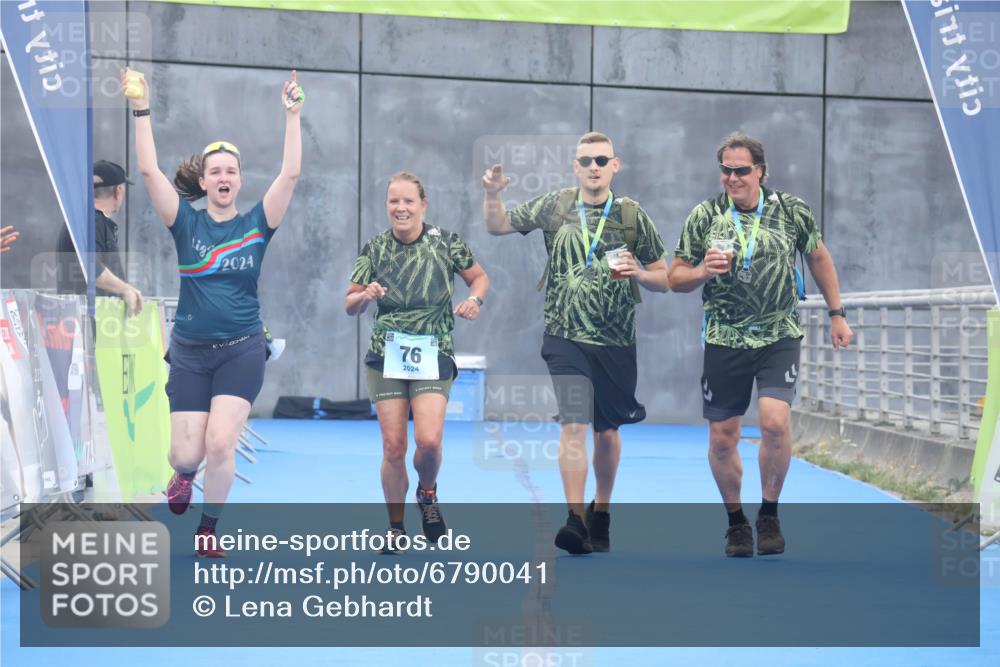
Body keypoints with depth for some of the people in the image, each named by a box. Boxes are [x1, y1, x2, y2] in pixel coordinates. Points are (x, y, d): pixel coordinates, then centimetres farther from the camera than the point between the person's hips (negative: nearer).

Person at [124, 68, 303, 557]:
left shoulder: (257, 224, 0)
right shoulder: (186, 223, -1)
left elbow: (290, 174, -11)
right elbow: (149, 171, -10)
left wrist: (292, 115, -18)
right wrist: (142, 111, -17)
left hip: (242, 350, -1)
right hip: (189, 350, 1)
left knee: (220, 444, -13)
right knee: (187, 453, -1)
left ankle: (208, 528, 12)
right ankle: (182, 475, 39)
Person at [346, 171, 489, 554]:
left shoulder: (445, 242, -3)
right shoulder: (374, 249, 1)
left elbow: (479, 278, 9)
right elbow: (349, 305, 6)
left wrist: (473, 299, -12)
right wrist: (365, 296, -16)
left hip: (433, 355, -1)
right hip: (386, 356, 1)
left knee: (429, 440, -17)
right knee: (393, 447, -1)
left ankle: (427, 494, 17)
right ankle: (395, 528, 17)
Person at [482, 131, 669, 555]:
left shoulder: (632, 215, 2)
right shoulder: (554, 206, 2)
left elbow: (664, 280, 6)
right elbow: (497, 226, 13)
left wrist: (637, 272, -15)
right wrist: (492, 194, -6)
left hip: (616, 341, 1)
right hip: (566, 338, -1)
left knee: (607, 431, 12)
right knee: (574, 425, -15)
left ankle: (601, 516, 28)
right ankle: (575, 519, -16)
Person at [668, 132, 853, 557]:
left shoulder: (792, 211, -2)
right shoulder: (704, 217, -2)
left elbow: (818, 257, 14)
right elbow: (675, 279, 2)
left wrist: (836, 315, 14)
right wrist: (704, 271, -19)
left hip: (780, 335, -1)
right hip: (725, 341, 1)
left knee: (775, 421, -19)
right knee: (722, 437, 3)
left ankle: (769, 515, 2)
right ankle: (736, 521, 25)